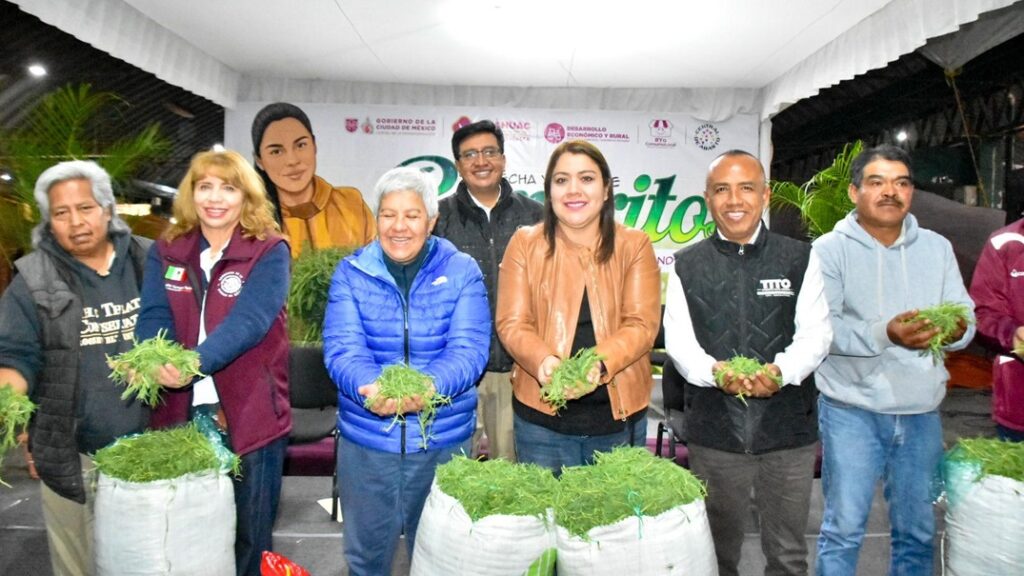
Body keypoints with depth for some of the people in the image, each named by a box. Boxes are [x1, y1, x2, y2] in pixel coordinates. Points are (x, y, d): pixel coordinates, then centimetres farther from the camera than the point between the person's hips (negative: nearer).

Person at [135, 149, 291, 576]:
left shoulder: (269, 252, -6)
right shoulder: (166, 252, 7)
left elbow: (248, 321, -20)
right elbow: (154, 317, -5)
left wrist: (196, 361, -37)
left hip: (249, 415, -3)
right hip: (180, 414, 4)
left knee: (248, 538, 11)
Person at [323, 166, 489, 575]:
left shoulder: (462, 272, -2)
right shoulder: (351, 273, 1)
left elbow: (469, 348, -12)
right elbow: (342, 346, -10)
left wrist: (430, 386, -32)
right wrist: (369, 387, -31)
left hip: (442, 440, 0)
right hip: (365, 439, 1)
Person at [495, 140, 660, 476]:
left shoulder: (634, 245, 1)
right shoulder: (525, 243, 1)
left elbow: (642, 325, -7)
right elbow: (511, 323, -4)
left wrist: (599, 364, -25)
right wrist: (543, 361, -23)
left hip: (619, 414, 1)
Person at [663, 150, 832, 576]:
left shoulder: (800, 259, 4)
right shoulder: (687, 265, 3)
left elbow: (815, 333, -3)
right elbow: (678, 339, -3)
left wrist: (781, 371, -23)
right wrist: (716, 372, -23)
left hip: (789, 428, 0)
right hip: (714, 430, 0)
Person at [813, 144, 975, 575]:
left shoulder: (937, 247, 10)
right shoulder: (831, 249, -5)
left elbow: (965, 314, 5)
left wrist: (957, 330, -18)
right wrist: (884, 334, -30)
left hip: (921, 413, 5)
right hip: (852, 410, -4)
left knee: (919, 531, 15)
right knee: (844, 528, 1)